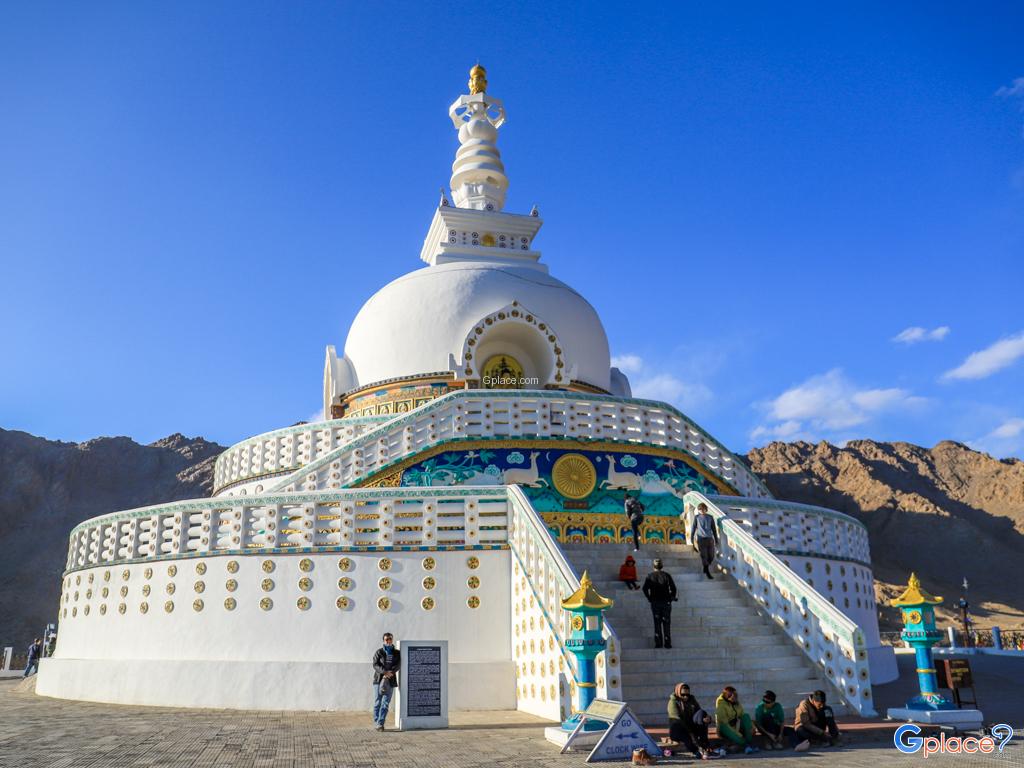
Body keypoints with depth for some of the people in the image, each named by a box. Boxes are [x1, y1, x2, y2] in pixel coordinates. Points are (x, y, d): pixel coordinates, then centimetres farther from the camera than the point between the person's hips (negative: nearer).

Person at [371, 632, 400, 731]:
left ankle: (380, 723, -1)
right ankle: (376, 722, 11)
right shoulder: (379, 652, 6)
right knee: (377, 702, 1)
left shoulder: (397, 653, 11)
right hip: (379, 679, -1)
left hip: (390, 681, 1)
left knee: (385, 703, -4)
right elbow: (375, 665, -5)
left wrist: (389, 673, -16)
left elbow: (398, 665, -1)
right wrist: (385, 672, -20)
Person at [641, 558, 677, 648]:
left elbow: (645, 588, -8)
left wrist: (649, 598, 2)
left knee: (657, 623, 8)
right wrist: (672, 597, 8)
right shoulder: (667, 575, 1)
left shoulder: (650, 576, 0)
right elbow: (673, 588, -4)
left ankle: (658, 643, 4)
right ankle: (667, 643, 2)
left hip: (655, 602, 0)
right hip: (666, 602, 0)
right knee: (666, 622, 6)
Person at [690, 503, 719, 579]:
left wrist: (716, 540, 9)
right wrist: (691, 538, 4)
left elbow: (714, 529, 10)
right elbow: (693, 527, 7)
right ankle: (708, 573, 3)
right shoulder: (696, 517, 3)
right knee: (704, 556, -6)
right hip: (701, 539, -2)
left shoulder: (710, 517, 6)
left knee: (711, 557, 4)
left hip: (710, 539, 2)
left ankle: (705, 567, 30)